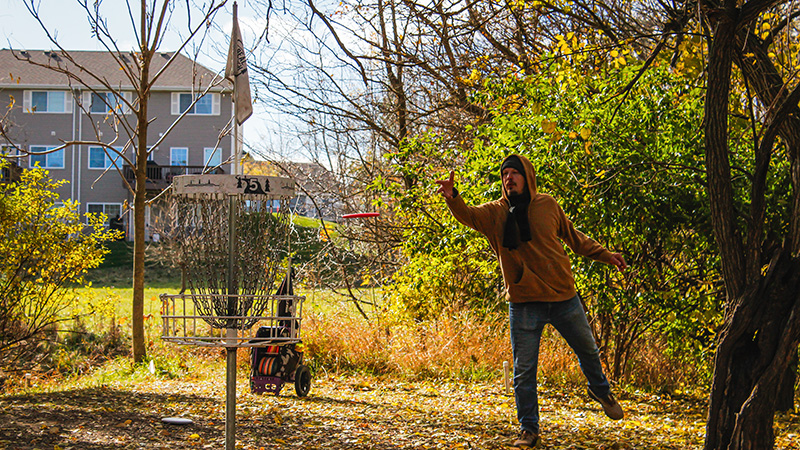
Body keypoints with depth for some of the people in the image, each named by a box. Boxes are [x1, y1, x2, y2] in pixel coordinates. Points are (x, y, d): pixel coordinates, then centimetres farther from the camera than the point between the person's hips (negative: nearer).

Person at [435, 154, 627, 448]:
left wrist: (605, 255, 16)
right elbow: (467, 215, -23)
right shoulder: (495, 212, -3)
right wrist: (453, 198, -44)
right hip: (524, 304, -2)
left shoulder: (547, 205, 2)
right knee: (524, 371, 1)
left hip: (564, 297, 2)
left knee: (588, 350, 20)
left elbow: (573, 237, 16)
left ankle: (600, 391, 49)